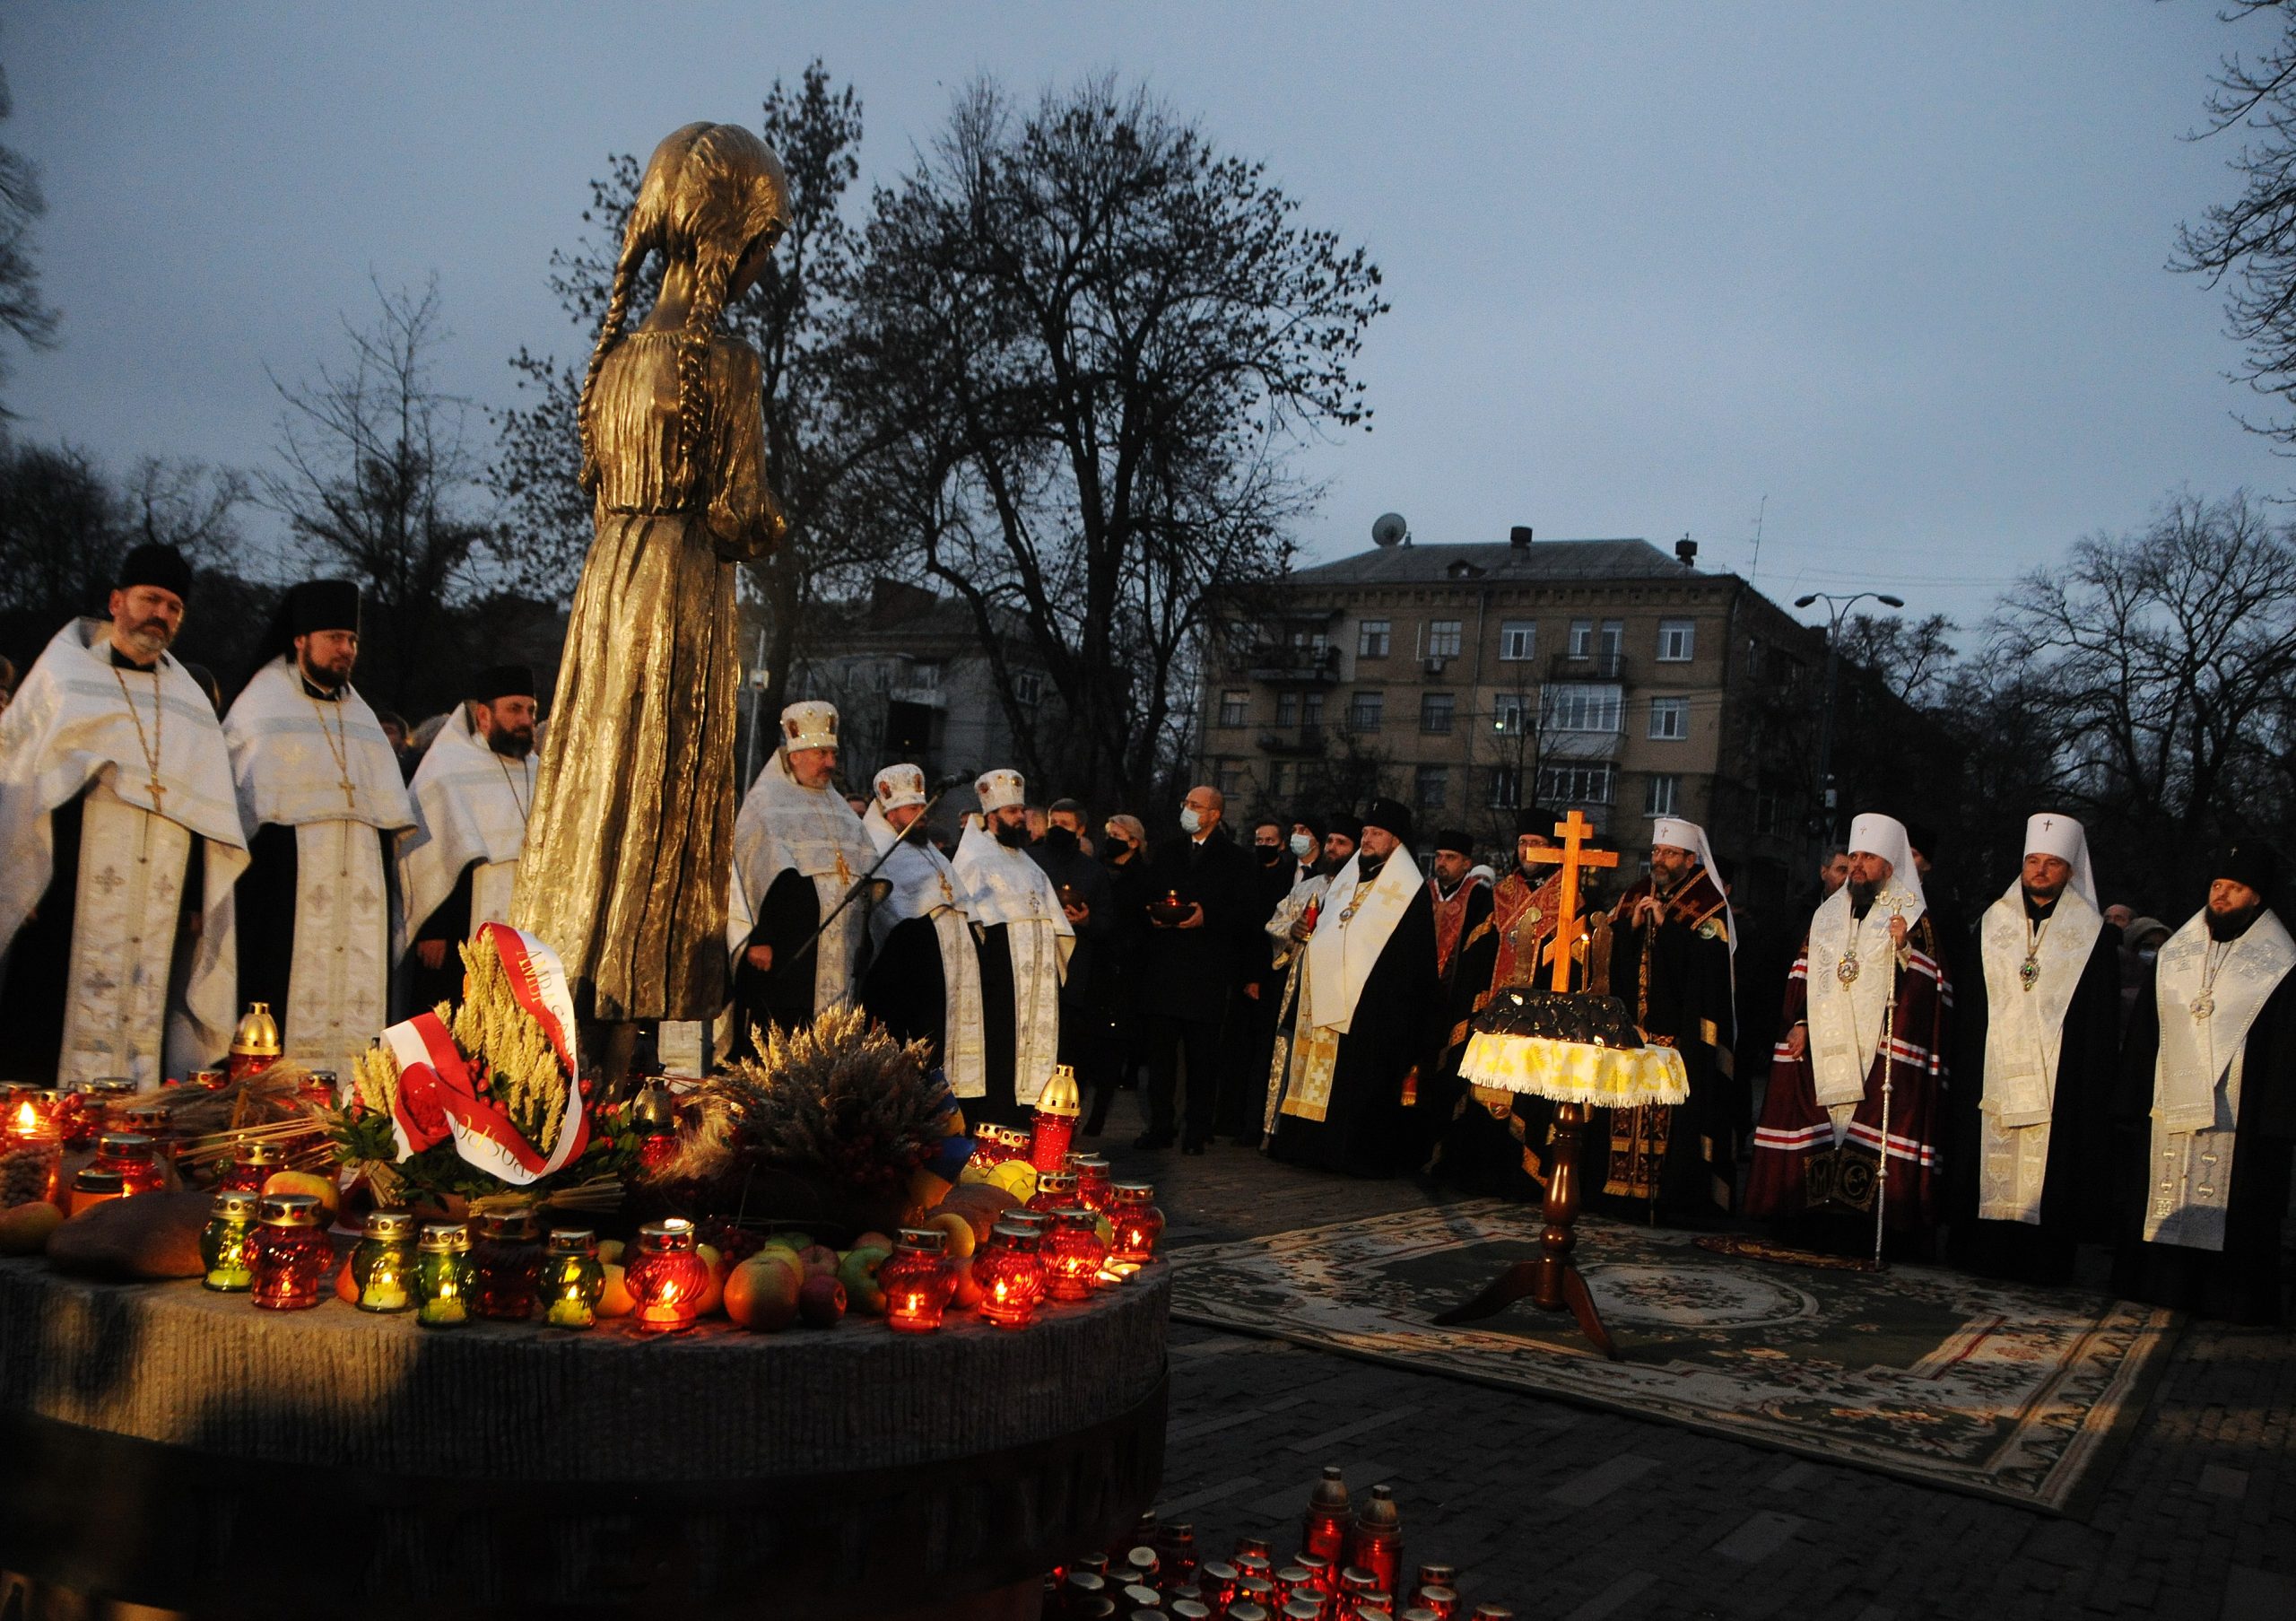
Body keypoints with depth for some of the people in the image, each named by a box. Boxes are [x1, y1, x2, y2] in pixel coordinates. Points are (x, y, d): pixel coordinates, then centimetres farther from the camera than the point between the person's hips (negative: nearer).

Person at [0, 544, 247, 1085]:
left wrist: (199, 899, 5)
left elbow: (209, 812, 15)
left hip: (160, 905, 3)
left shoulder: (191, 703, 17)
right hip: (71, 894, -2)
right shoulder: (60, 675, 9)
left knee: (143, 1034, -1)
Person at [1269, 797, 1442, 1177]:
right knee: (1321, 1073, 6)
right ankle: (1318, 1145, 13)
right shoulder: (1346, 879, 17)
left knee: (1361, 1082, -5)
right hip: (1330, 998, 7)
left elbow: (1416, 956, -8)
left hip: (1372, 1004, -7)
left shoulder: (1408, 889, -5)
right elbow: (1322, 930, 24)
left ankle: (1362, 1153, 3)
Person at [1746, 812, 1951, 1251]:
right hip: (1822, 1048, 5)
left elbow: (1929, 985, -5)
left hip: (1878, 1052, -4)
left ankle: (1863, 1229, -7)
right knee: (1818, 1133, 2)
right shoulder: (1828, 914, 17)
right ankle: (1819, 1225, 7)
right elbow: (1803, 976, 18)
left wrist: (1905, 950, -21)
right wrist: (1797, 1023, 8)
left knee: (1868, 1144, -10)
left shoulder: (1912, 917, 3)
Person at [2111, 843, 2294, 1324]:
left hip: (2236, 1120, -4)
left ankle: (2226, 1299, 9)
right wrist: (2131, 1106, 6)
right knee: (2160, 1202, 5)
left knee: (2229, 1213, -1)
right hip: (2166, 1116, 4)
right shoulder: (2173, 956, 12)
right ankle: (2160, 1288, 15)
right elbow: (2141, 1039, 12)